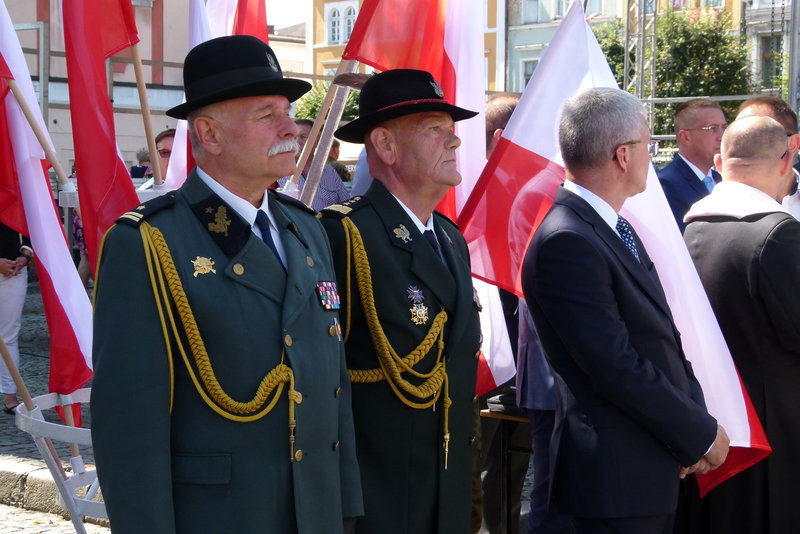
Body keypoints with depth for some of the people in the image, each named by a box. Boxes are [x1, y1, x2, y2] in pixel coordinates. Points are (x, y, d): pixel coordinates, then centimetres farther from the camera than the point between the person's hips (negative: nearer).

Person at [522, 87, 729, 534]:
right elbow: (616, 367, -22)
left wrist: (694, 411, -2)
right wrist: (702, 434, -12)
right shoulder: (566, 243, -20)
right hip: (617, 478, -9)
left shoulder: (618, 227, 10)